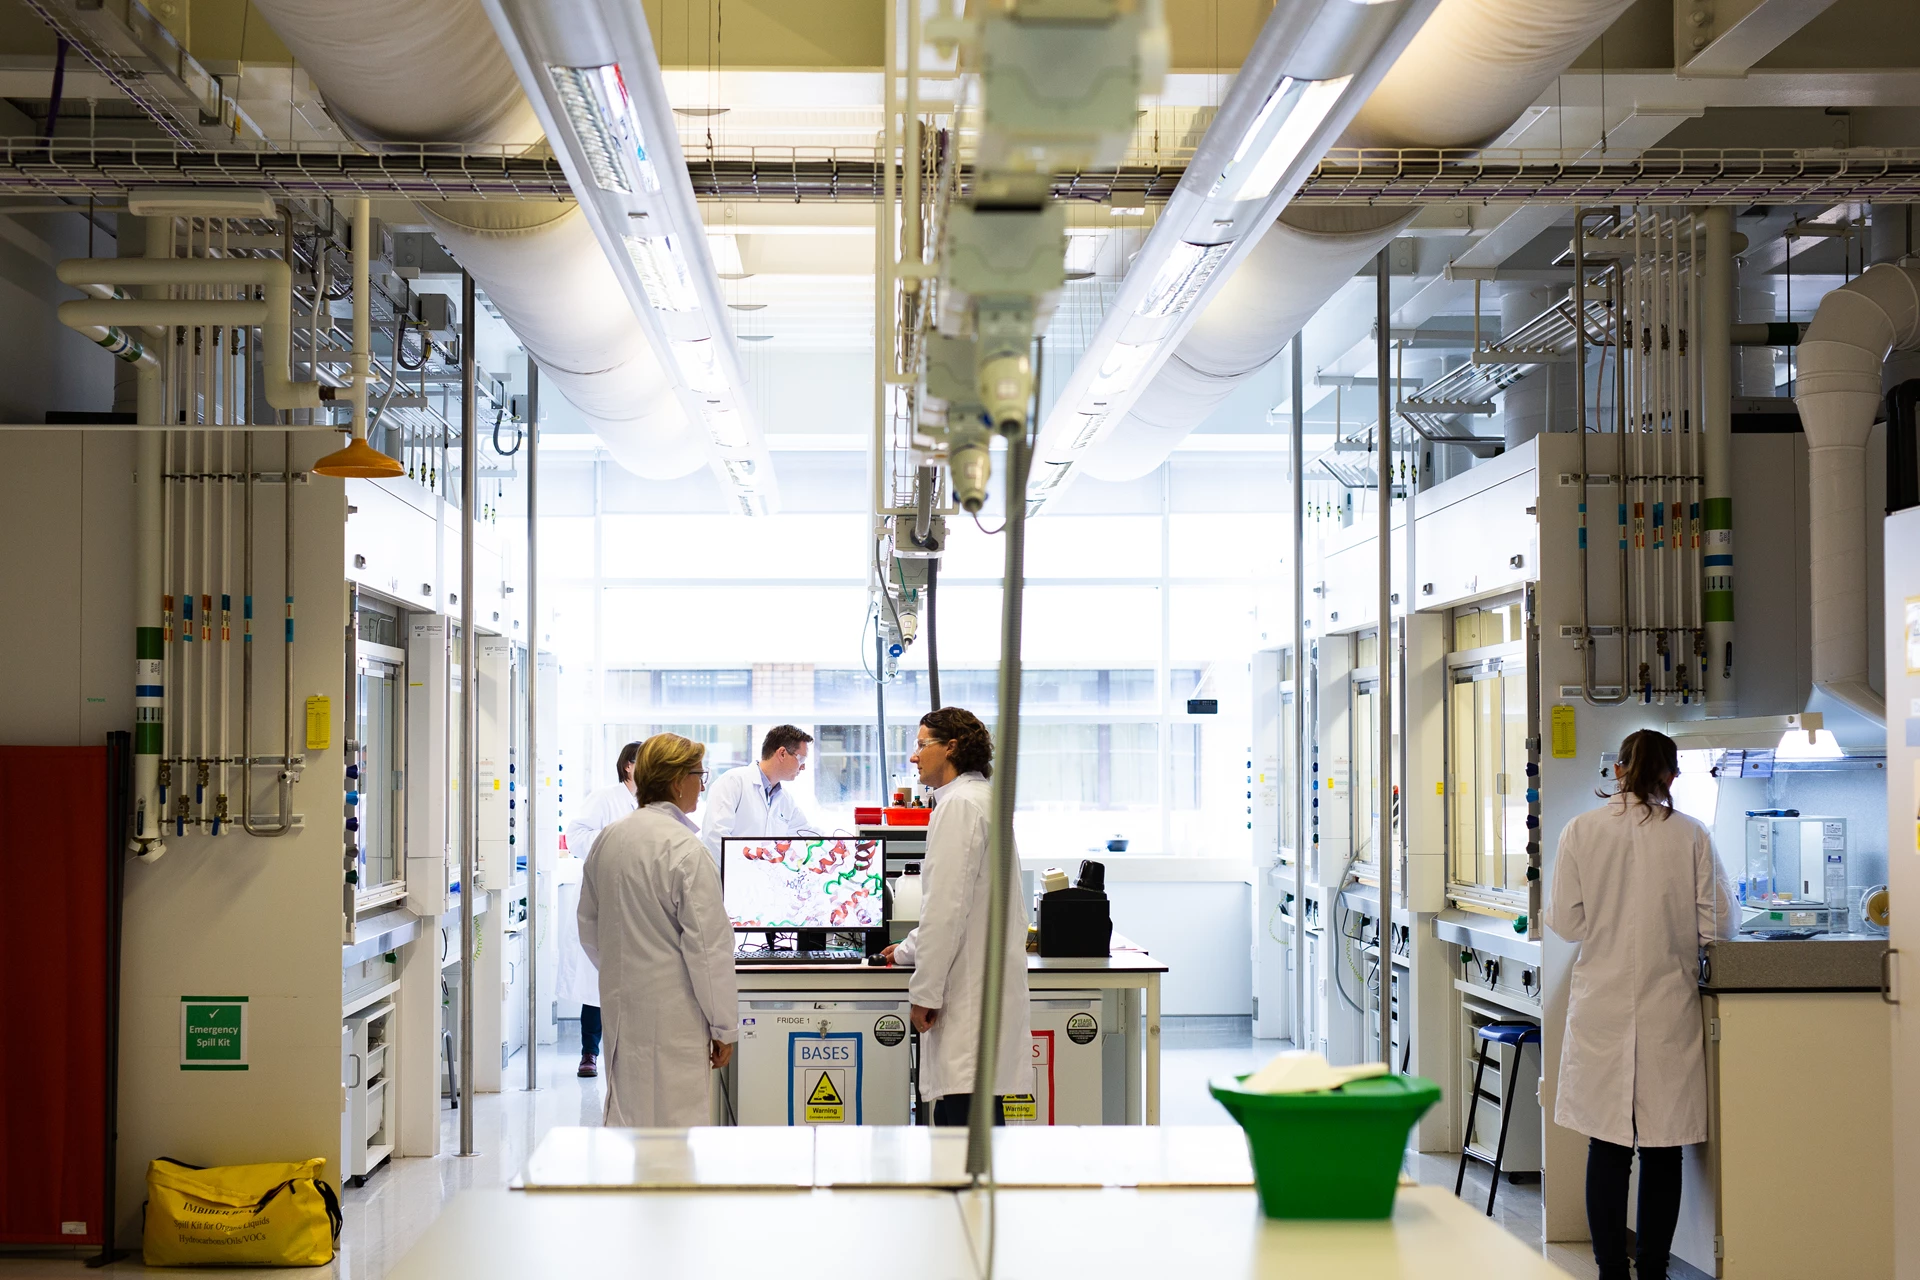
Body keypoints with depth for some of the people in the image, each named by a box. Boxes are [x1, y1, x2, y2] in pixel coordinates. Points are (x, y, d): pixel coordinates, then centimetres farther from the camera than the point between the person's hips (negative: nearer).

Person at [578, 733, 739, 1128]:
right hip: (672, 1015, -8)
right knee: (672, 1123, -4)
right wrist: (724, 1027, -9)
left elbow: (588, 926, 19)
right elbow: (708, 944, -15)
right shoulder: (685, 849, -16)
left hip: (621, 1006, 8)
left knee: (625, 1117, 14)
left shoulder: (607, 840, 8)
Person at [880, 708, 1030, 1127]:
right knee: (954, 1115, 11)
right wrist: (907, 951, 42)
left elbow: (948, 907, -18)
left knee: (968, 1114, -13)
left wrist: (925, 991, -15)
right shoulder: (984, 800, 20)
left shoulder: (960, 805, -11)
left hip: (969, 994, -10)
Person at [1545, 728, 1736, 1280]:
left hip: (1602, 1008, 0)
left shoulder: (1580, 831, -4)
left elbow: (1564, 922, -1)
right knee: (1662, 1151, 8)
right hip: (1668, 1005, 0)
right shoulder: (1690, 836, -5)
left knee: (1607, 1146, 7)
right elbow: (1716, 925, -2)